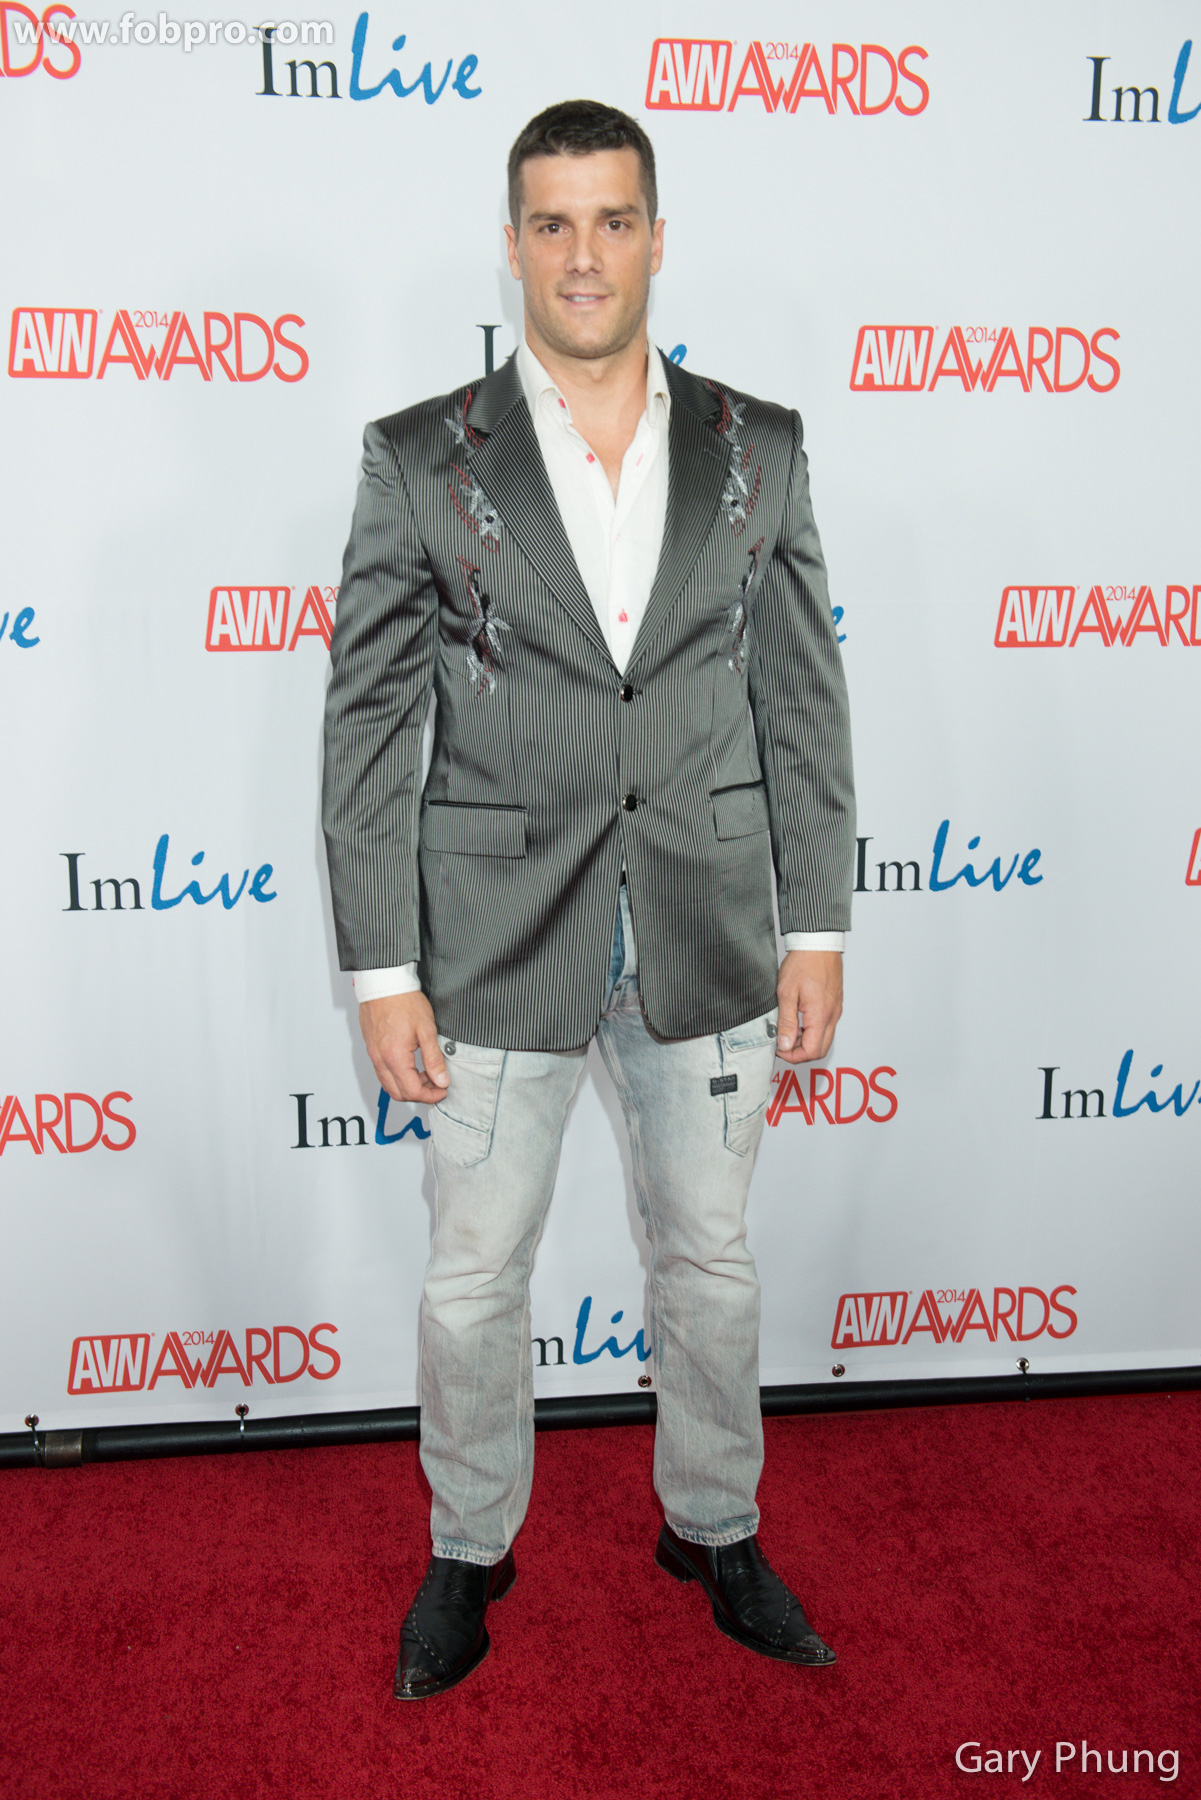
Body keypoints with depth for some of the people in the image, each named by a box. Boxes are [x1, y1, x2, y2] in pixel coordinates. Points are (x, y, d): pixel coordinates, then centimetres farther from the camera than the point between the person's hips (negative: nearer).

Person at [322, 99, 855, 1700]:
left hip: (710, 939, 2)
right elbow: (370, 727, -5)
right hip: (496, 942, -1)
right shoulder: (419, 460, -4)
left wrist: (818, 928, 1)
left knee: (709, 1260, 16)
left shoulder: (759, 451, 2)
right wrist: (382, 971, -8)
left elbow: (804, 703, 4)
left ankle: (715, 1527, 41)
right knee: (476, 1277, 13)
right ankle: (470, 1549, 38)